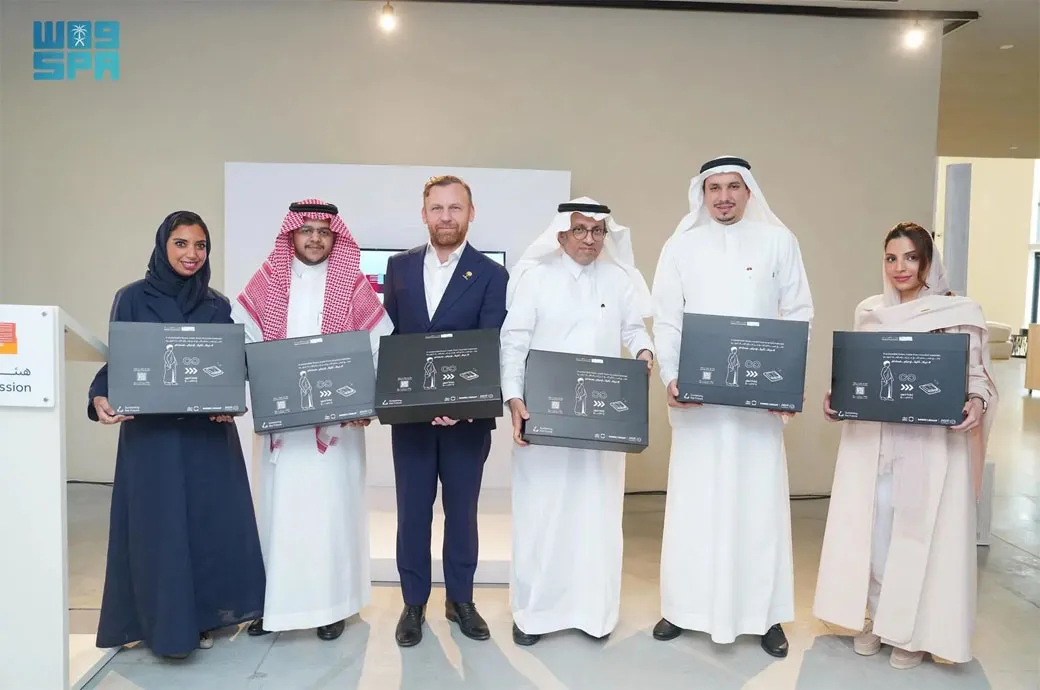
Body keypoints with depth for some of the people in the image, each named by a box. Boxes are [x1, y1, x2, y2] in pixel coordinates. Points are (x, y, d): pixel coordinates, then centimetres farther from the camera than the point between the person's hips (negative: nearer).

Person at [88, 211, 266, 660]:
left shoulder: (217, 305, 7)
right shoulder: (132, 299, 1)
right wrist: (101, 398, -18)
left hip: (209, 432, 3)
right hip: (151, 432, -2)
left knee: (211, 519, 5)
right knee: (158, 525, 1)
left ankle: (201, 616, 21)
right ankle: (164, 622, 15)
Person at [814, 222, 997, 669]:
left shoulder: (960, 312, -3)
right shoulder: (869, 312, 10)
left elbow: (976, 373, -2)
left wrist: (976, 404, -21)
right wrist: (836, 397, -2)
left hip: (931, 443, -3)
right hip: (871, 441, 4)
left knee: (920, 533, 4)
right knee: (871, 531, 9)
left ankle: (914, 631, 20)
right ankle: (877, 619, 26)